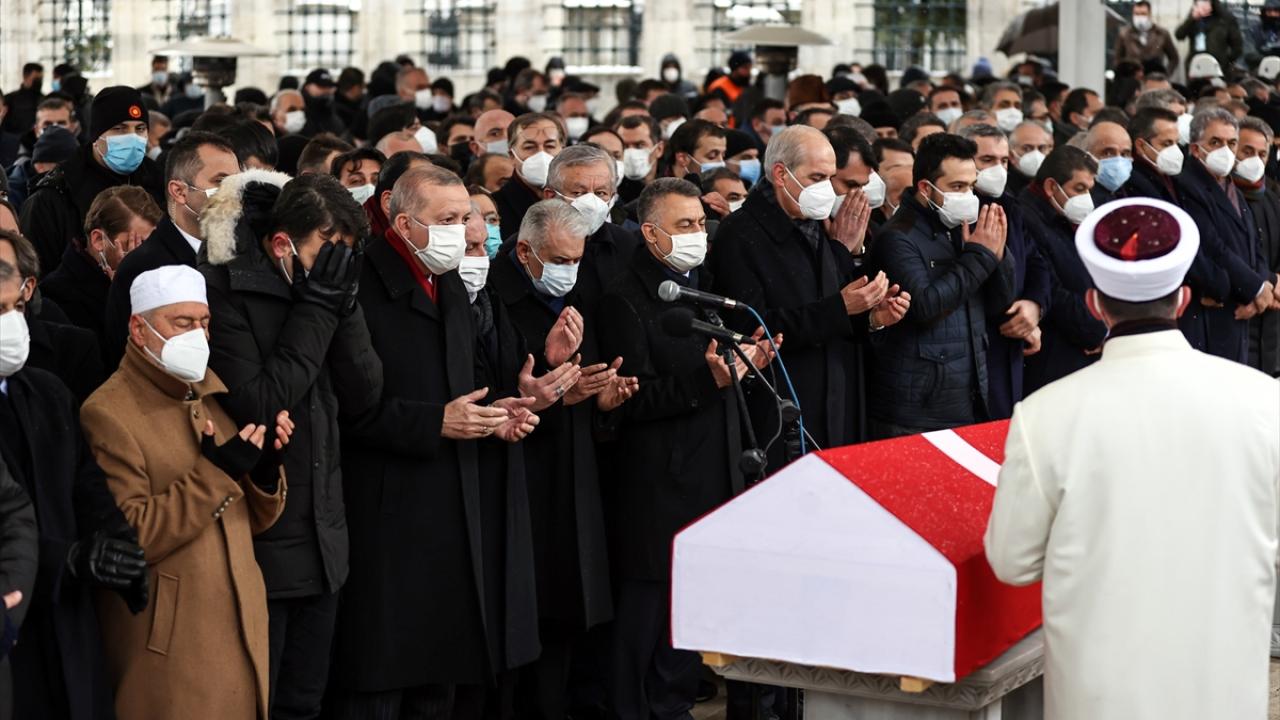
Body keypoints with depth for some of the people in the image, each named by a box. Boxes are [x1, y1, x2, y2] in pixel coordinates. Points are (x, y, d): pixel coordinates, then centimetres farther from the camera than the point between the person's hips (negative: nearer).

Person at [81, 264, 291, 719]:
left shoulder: (213, 397, 12)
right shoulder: (108, 413, -11)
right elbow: (127, 537, -20)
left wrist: (265, 468, -6)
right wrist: (215, 473, -21)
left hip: (240, 630, 7)